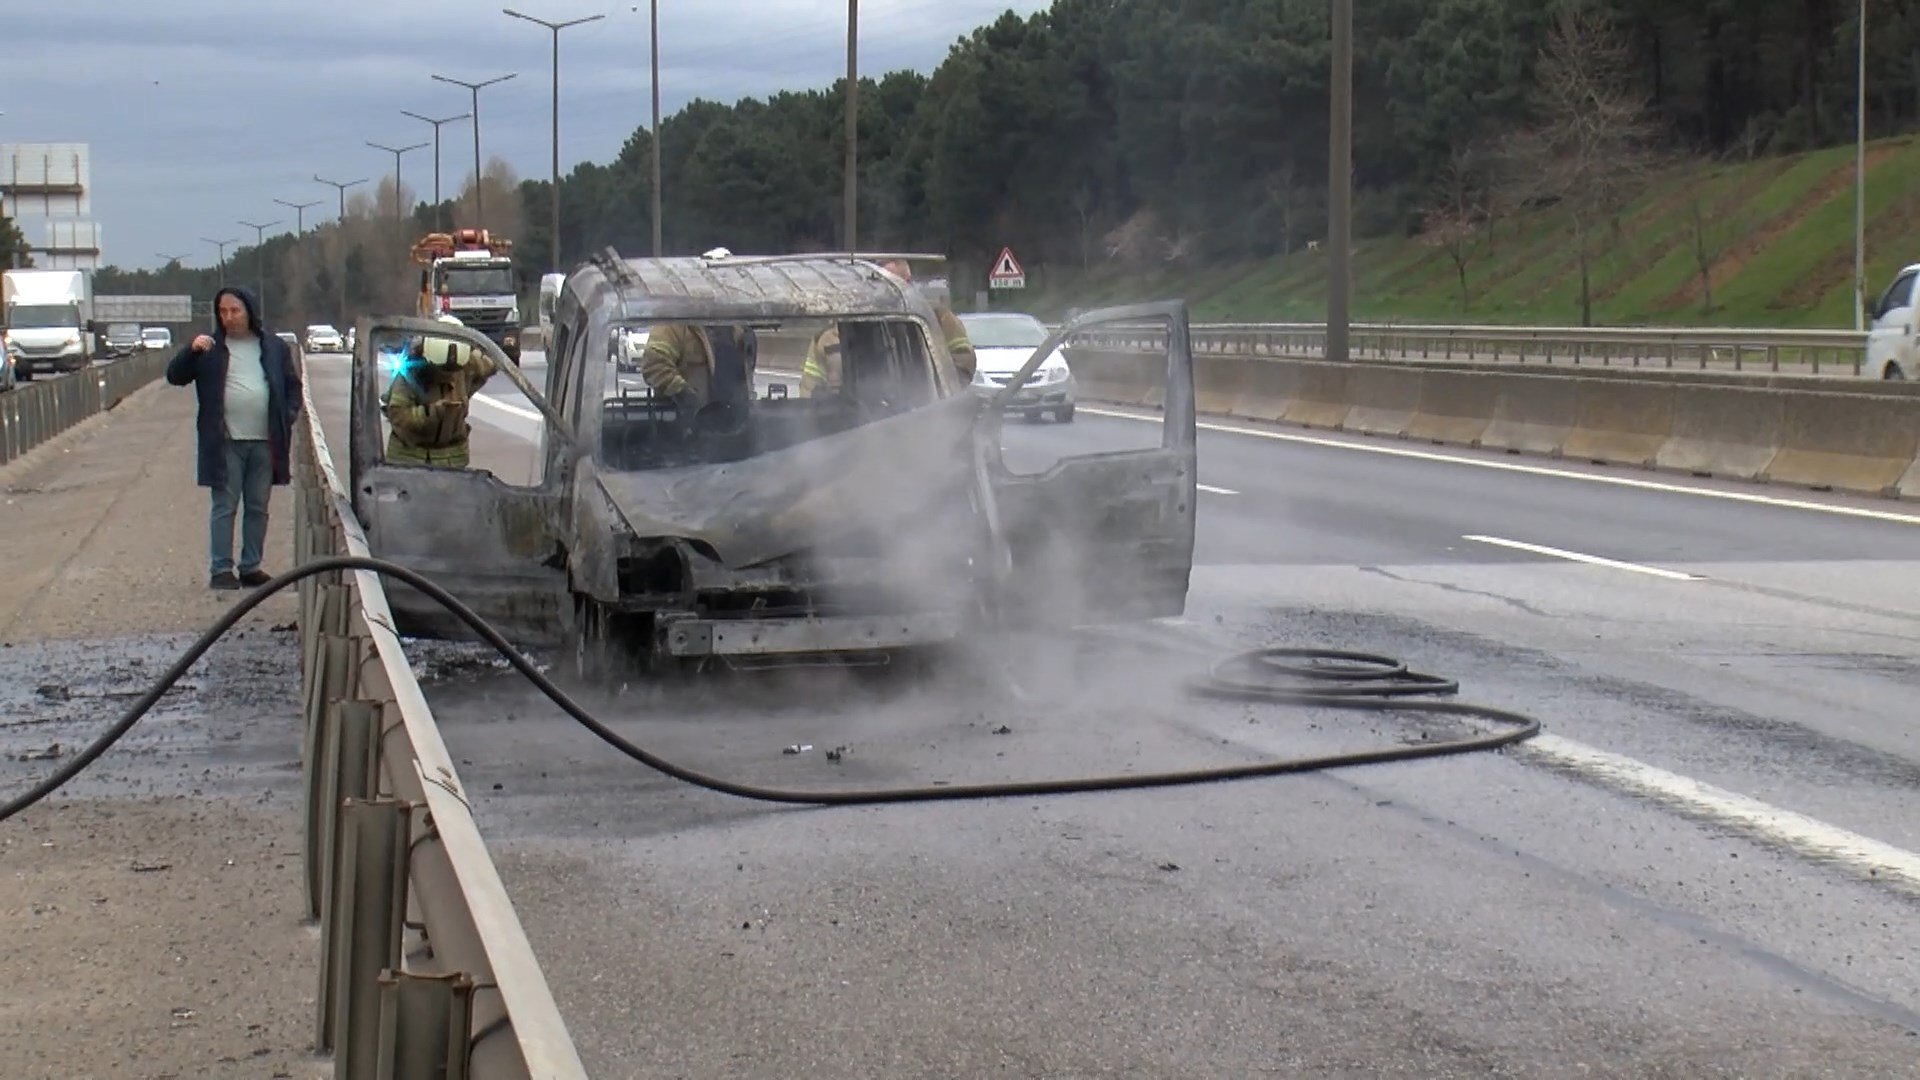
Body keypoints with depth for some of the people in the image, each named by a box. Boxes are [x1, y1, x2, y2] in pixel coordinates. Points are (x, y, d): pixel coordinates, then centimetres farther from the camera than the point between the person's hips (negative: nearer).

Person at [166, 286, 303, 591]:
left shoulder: (274, 348, 10)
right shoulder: (211, 348, 3)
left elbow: (293, 384, 18)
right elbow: (175, 376, 0)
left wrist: (289, 415, 3)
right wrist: (191, 350, -17)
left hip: (265, 442, 3)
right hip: (225, 443, -3)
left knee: (258, 508, 8)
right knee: (224, 507, -2)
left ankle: (251, 567, 15)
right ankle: (221, 570, -1)